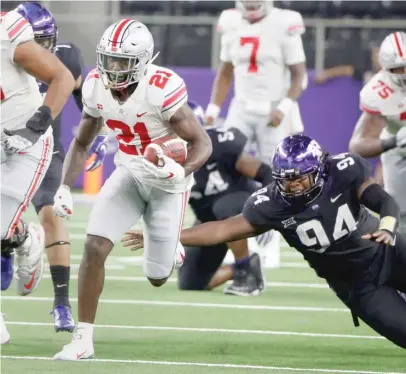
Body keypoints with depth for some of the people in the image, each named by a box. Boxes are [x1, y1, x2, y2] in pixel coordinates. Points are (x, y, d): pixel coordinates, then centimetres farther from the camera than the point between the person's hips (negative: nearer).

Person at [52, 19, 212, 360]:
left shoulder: (162, 89, -30)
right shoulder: (96, 87, -12)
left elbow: (203, 144, -23)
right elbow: (82, 143, 3)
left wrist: (183, 171, -43)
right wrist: (65, 186, -9)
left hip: (168, 182, -4)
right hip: (129, 175, 4)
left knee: (157, 277, 2)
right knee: (94, 247, -17)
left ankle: (173, 251, 42)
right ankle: (83, 339, -8)